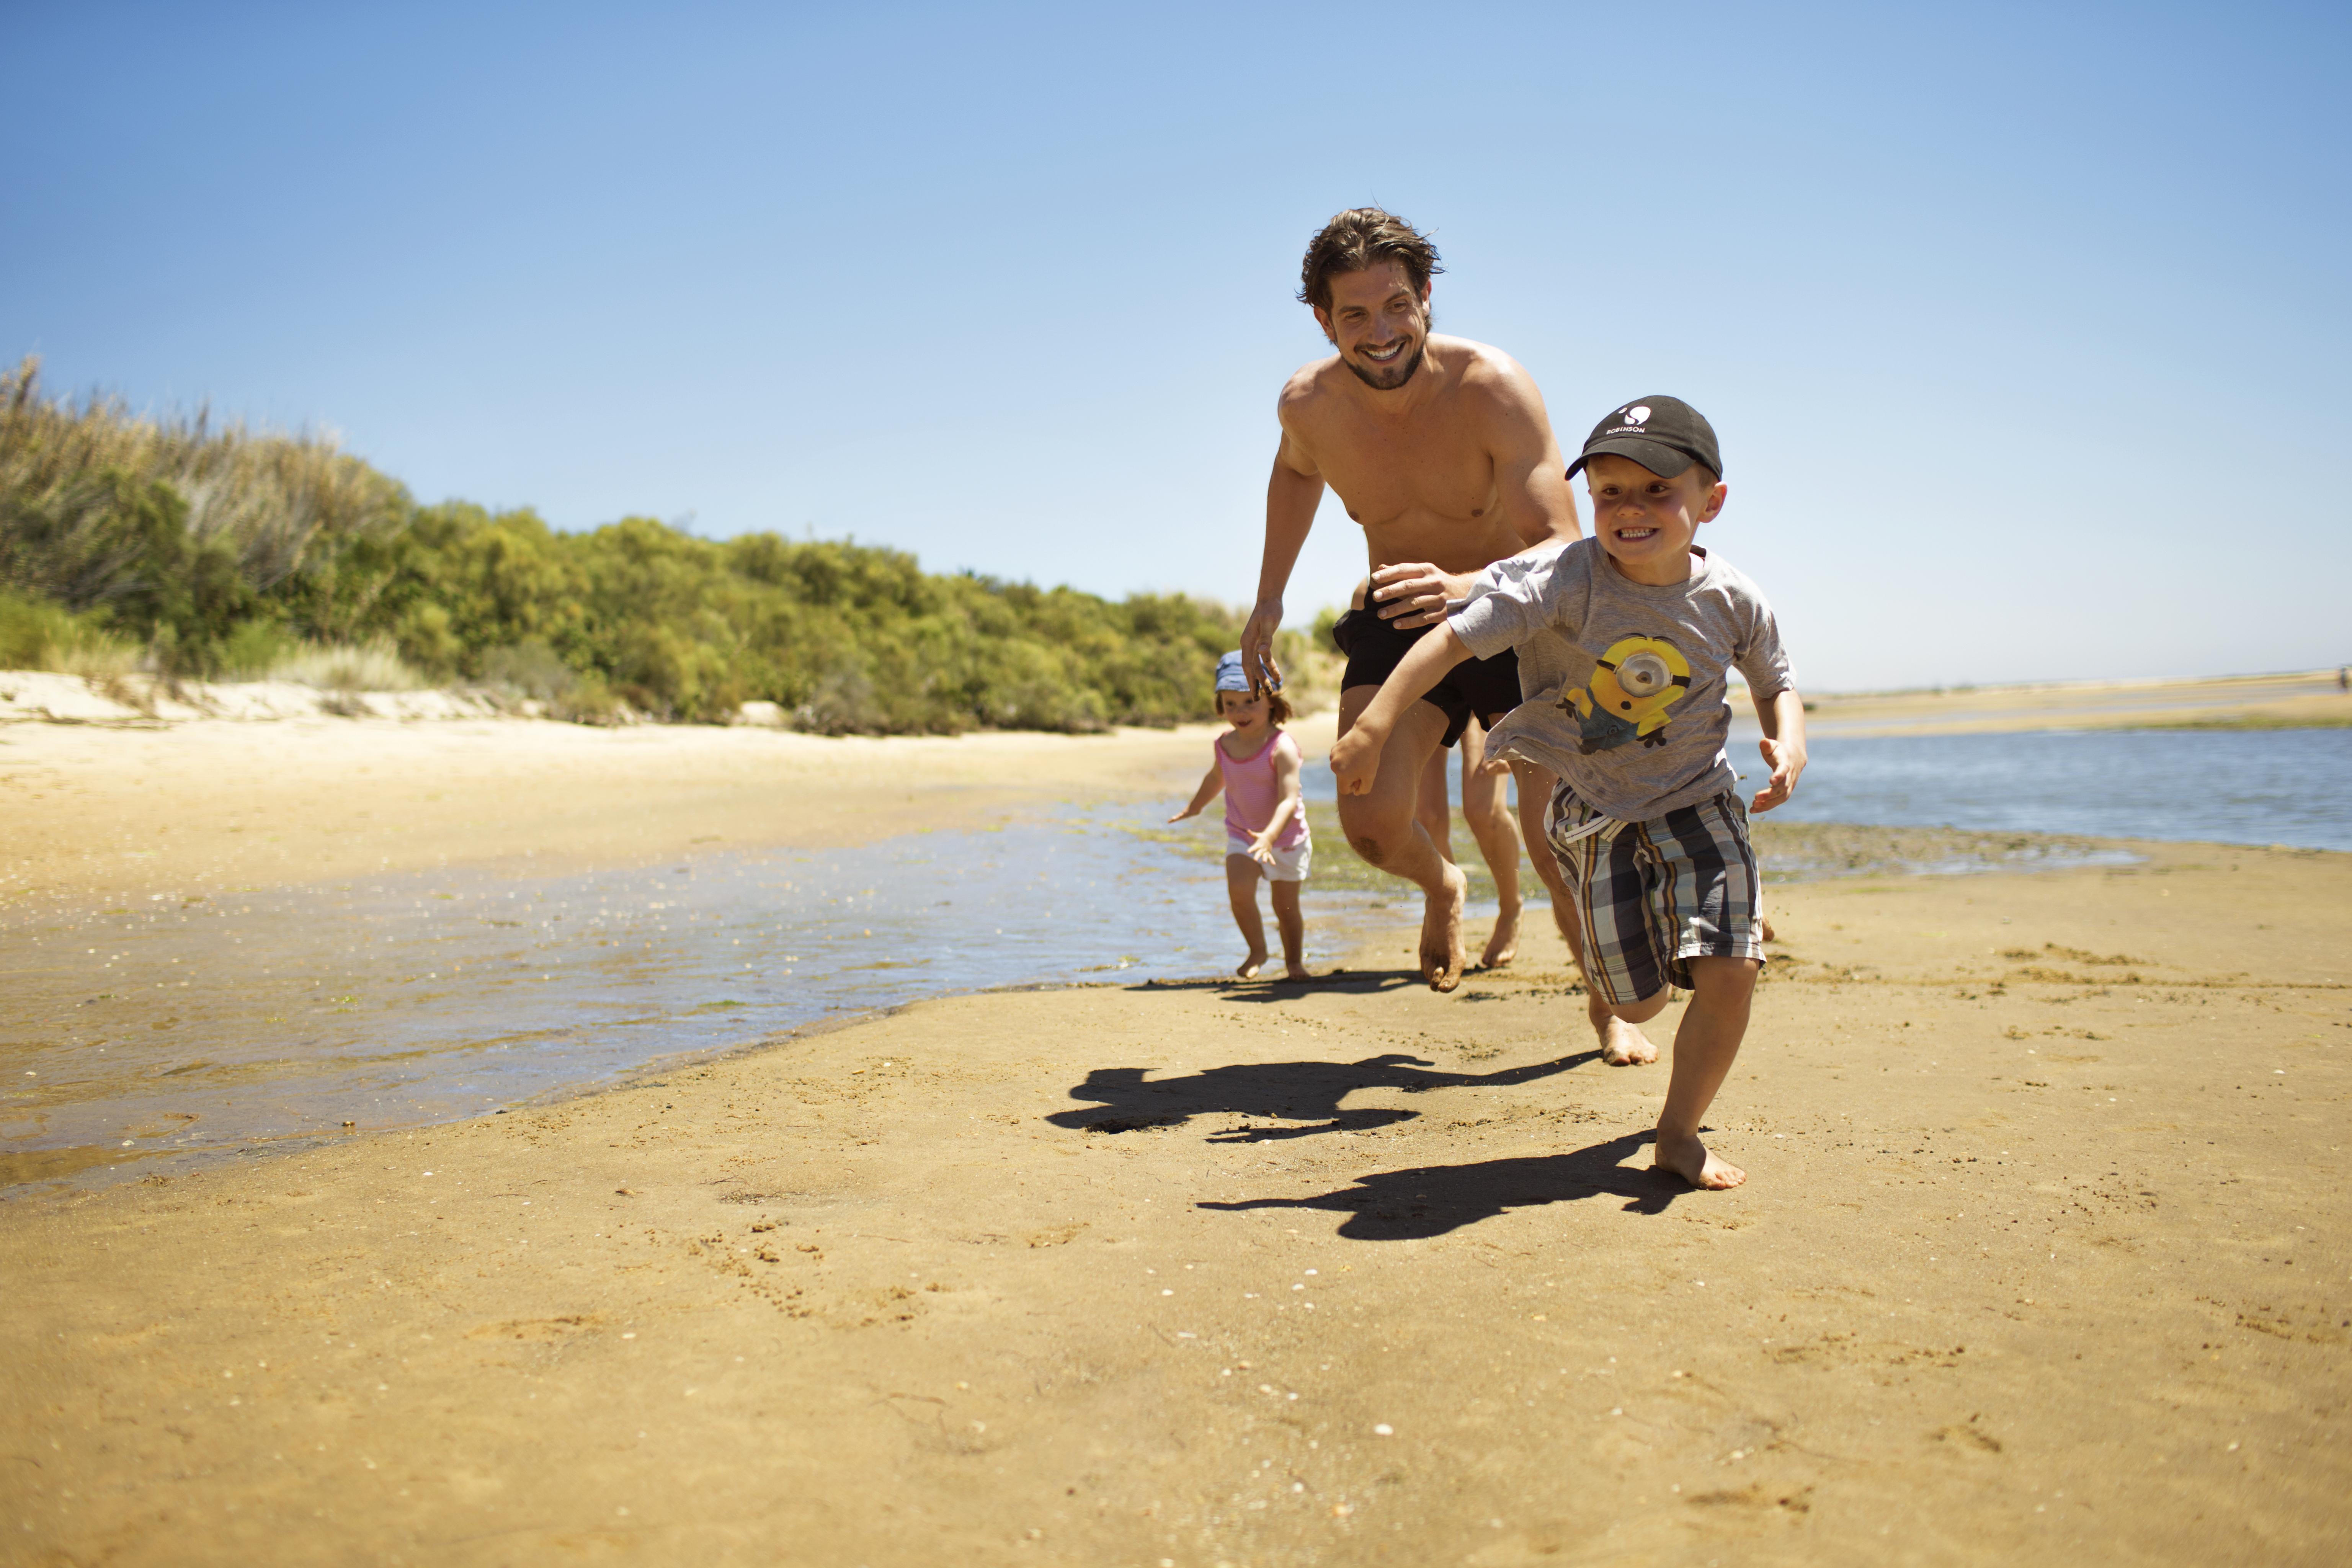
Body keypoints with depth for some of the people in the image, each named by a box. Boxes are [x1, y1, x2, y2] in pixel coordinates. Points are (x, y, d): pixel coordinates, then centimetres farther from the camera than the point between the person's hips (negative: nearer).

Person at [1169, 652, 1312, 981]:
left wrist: (1270, 835, -47)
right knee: (1239, 892, -19)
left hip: (1286, 838, -3)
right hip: (1242, 834, 3)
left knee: (1286, 906, 8)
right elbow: (1217, 776, 19)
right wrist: (1193, 807, 34)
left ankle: (1294, 961, 32)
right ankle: (1257, 950, 4)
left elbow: (1289, 799, -32)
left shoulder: (1282, 748, -23)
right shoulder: (1225, 745, -5)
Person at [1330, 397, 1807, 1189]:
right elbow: (1458, 636, -27)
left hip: (1696, 803, 2)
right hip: (1595, 813, -1)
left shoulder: (1732, 602, -10)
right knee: (1638, 1002, 9)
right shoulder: (1566, 579, -22)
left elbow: (1775, 683, 8)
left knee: (1729, 976, -14)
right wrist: (1376, 722, -35)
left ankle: (1679, 1133, 10)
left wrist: (1788, 742, -13)